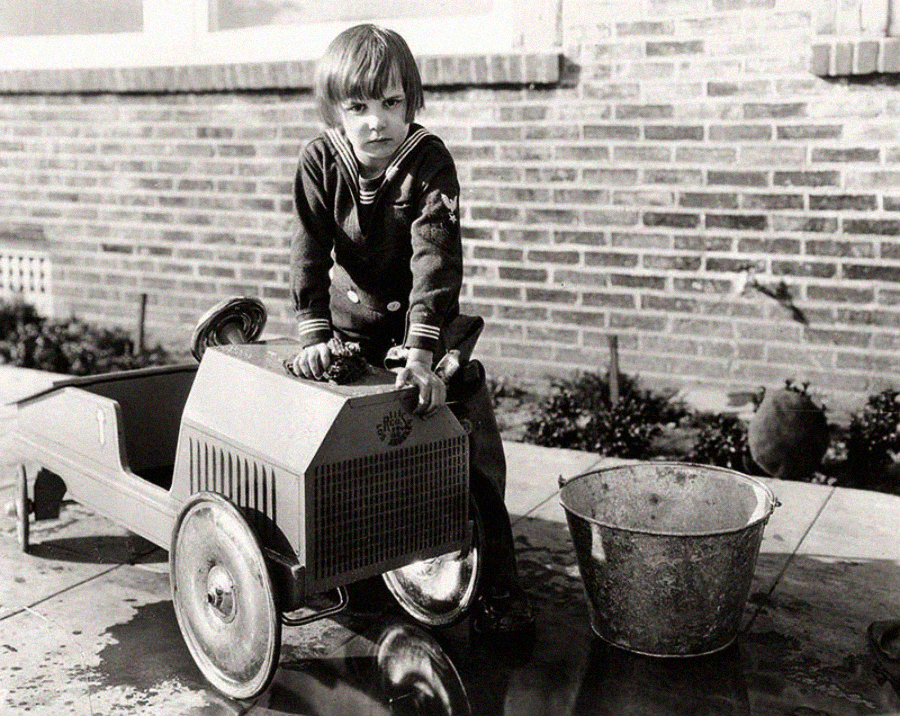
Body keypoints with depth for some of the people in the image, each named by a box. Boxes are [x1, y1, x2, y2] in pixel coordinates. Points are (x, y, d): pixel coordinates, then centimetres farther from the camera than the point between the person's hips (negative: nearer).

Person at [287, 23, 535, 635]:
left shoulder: (430, 162, -20)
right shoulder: (321, 162, -11)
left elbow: (436, 257, -30)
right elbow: (310, 250, -16)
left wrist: (421, 350, -41)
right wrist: (313, 332, -29)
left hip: (424, 320, -2)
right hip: (351, 319, 3)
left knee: (472, 442, -11)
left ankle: (497, 583, -1)